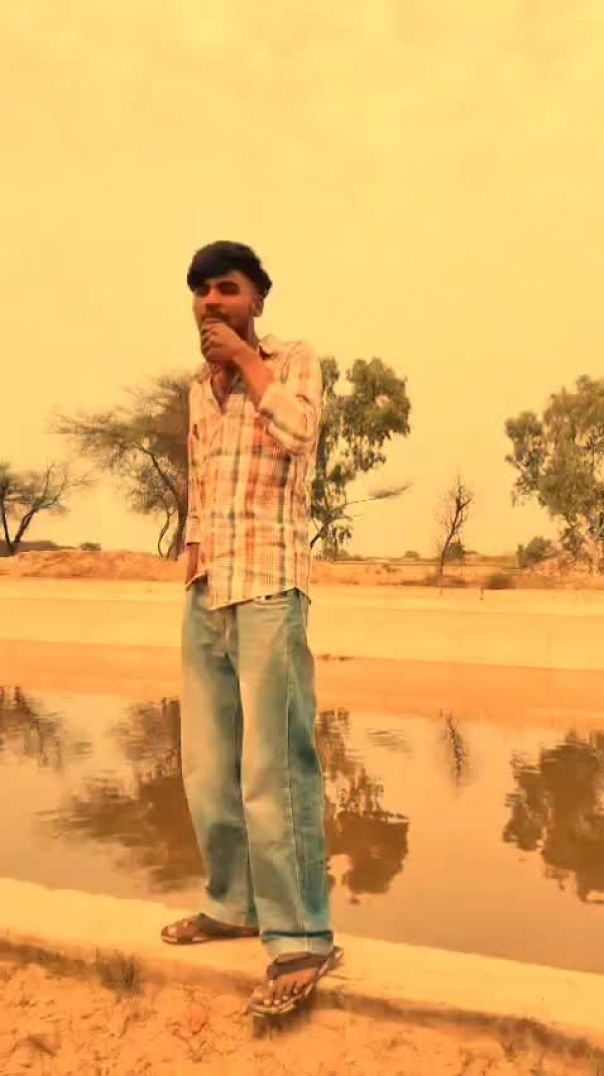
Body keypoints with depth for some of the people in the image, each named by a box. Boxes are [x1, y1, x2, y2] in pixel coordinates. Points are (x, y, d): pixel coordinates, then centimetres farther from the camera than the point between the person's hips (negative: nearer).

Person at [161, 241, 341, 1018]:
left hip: (270, 589, -6)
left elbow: (297, 430, -19)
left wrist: (245, 356, -7)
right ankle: (232, 905, 26)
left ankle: (301, 937, 2)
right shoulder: (198, 387, 19)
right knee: (208, 769, 11)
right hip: (204, 595, 7)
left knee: (272, 770, -9)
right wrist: (192, 554, 15)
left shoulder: (293, 361, 3)